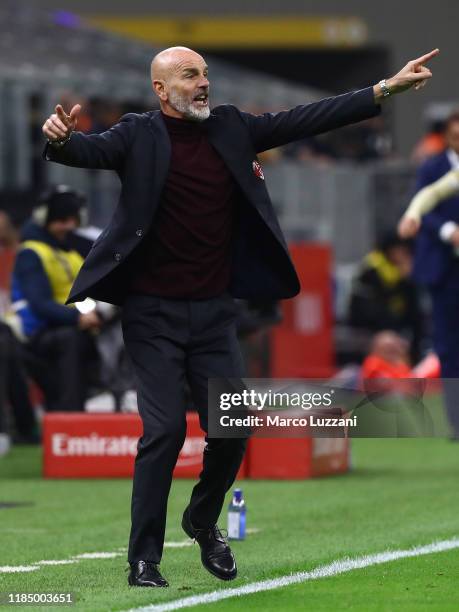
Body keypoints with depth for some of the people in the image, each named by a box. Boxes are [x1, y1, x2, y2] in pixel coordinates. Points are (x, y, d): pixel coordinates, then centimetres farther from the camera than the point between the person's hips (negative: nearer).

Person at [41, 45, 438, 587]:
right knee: (164, 430, -11)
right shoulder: (139, 134, -5)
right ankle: (144, 559, 0)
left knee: (234, 427, 2)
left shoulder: (230, 128, 7)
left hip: (214, 311, 4)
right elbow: (92, 151, -22)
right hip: (154, 312, -4)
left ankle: (203, 522, 30)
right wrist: (60, 138, -46)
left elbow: (304, 120, 5)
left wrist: (386, 89, 1)